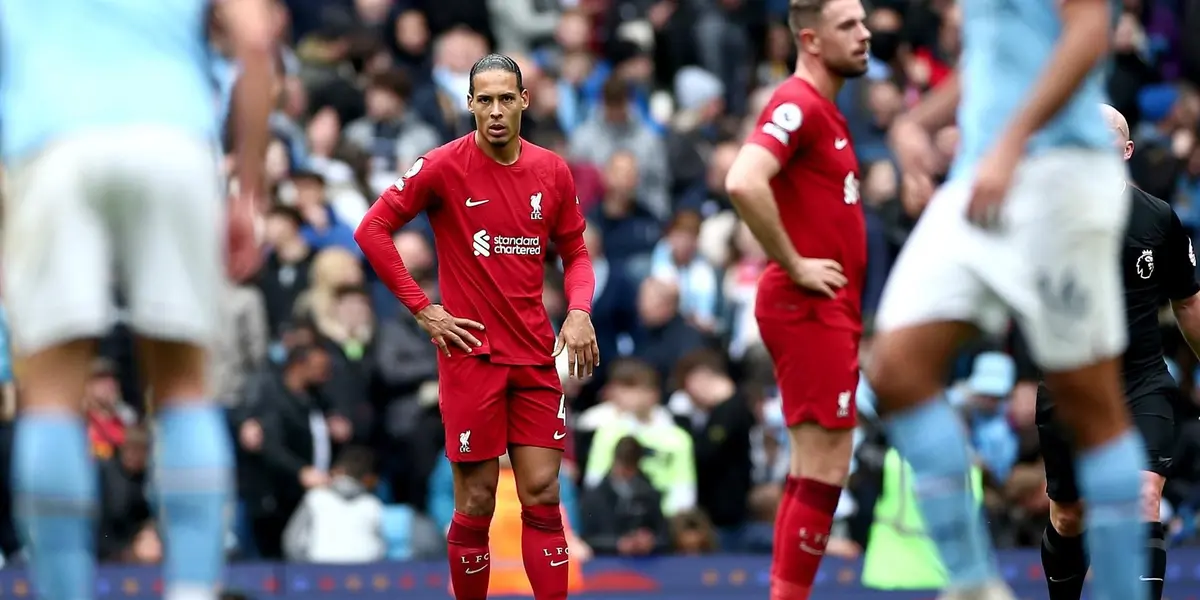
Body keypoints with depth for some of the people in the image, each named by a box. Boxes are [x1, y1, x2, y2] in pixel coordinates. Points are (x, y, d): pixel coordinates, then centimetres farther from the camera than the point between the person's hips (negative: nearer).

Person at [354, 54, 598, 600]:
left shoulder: (552, 171, 5)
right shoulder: (444, 166, -7)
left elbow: (575, 252, 16)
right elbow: (372, 231, -4)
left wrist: (579, 311, -4)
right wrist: (423, 310, -7)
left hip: (535, 355, 3)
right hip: (471, 354, -3)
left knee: (542, 494, 1)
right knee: (476, 502, -1)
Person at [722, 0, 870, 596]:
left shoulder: (826, 111, 17)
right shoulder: (798, 105, -14)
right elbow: (743, 183, -30)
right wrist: (795, 266, -22)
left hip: (830, 310, 10)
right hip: (809, 308, -10)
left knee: (814, 469, 11)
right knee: (824, 469, -10)